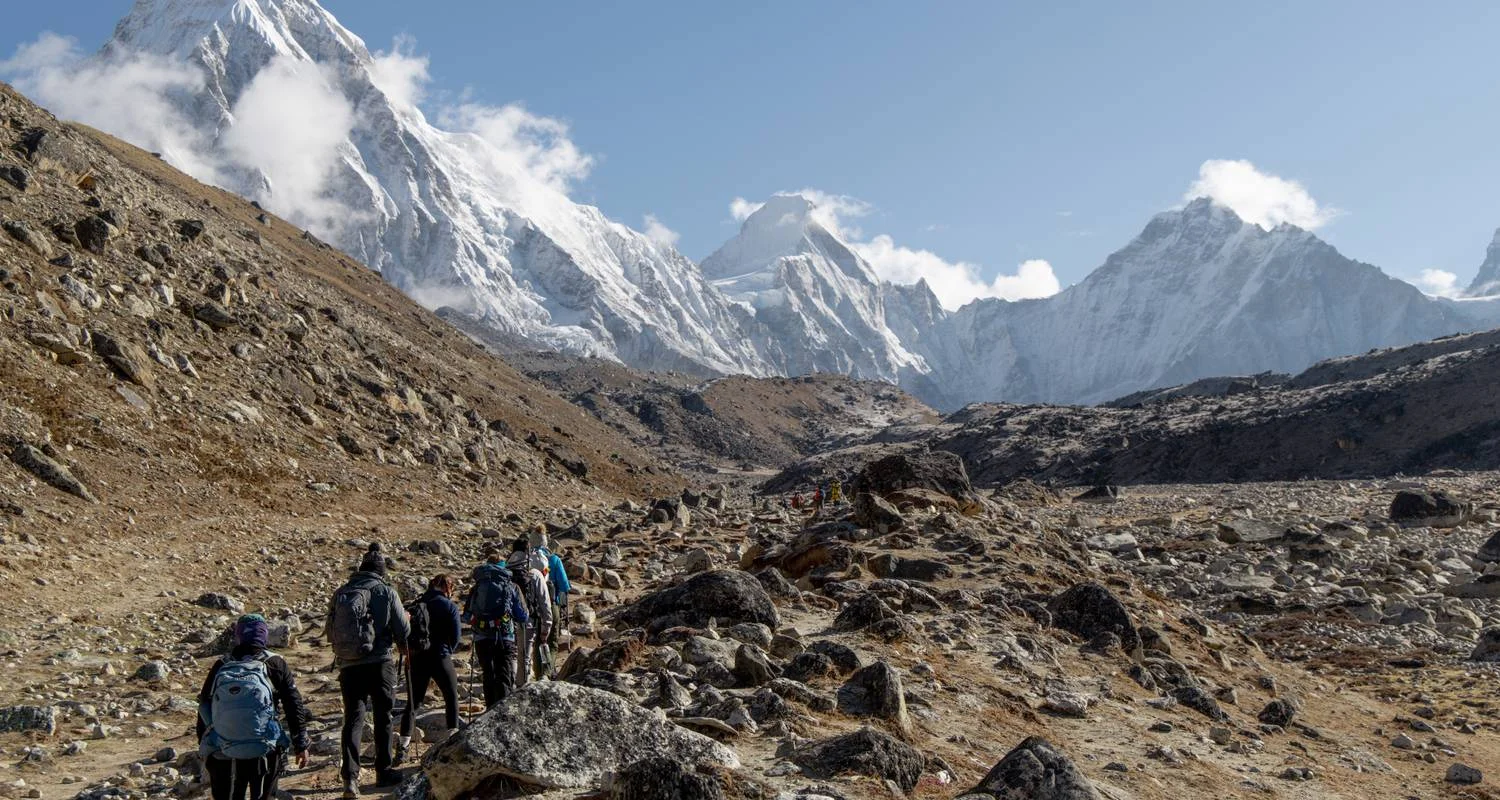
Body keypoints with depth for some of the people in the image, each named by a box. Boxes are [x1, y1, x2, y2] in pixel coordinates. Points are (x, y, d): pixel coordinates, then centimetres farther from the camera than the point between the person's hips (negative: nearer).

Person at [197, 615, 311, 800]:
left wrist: (204, 751, 23)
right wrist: (301, 745, 8)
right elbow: (294, 706, 0)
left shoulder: (219, 668, 6)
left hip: (222, 757, 2)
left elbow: (204, 712, 12)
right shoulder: (275, 665, -1)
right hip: (265, 754, -2)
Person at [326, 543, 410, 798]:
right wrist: (403, 648, 19)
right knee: (383, 717, 10)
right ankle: (384, 771, 18)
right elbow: (403, 630, -2)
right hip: (380, 662, -3)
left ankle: (350, 776, -2)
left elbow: (330, 631, 12)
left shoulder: (341, 593, 6)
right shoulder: (386, 592, -5)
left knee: (353, 718, 7)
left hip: (348, 665, 3)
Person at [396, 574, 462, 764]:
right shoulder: (449, 606, -3)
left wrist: (409, 651, 12)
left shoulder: (415, 605, 8)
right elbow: (455, 635, -4)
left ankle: (403, 745, 1)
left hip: (415, 658, 4)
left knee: (412, 702, 9)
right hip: (439, 656, -4)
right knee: (451, 697, 15)